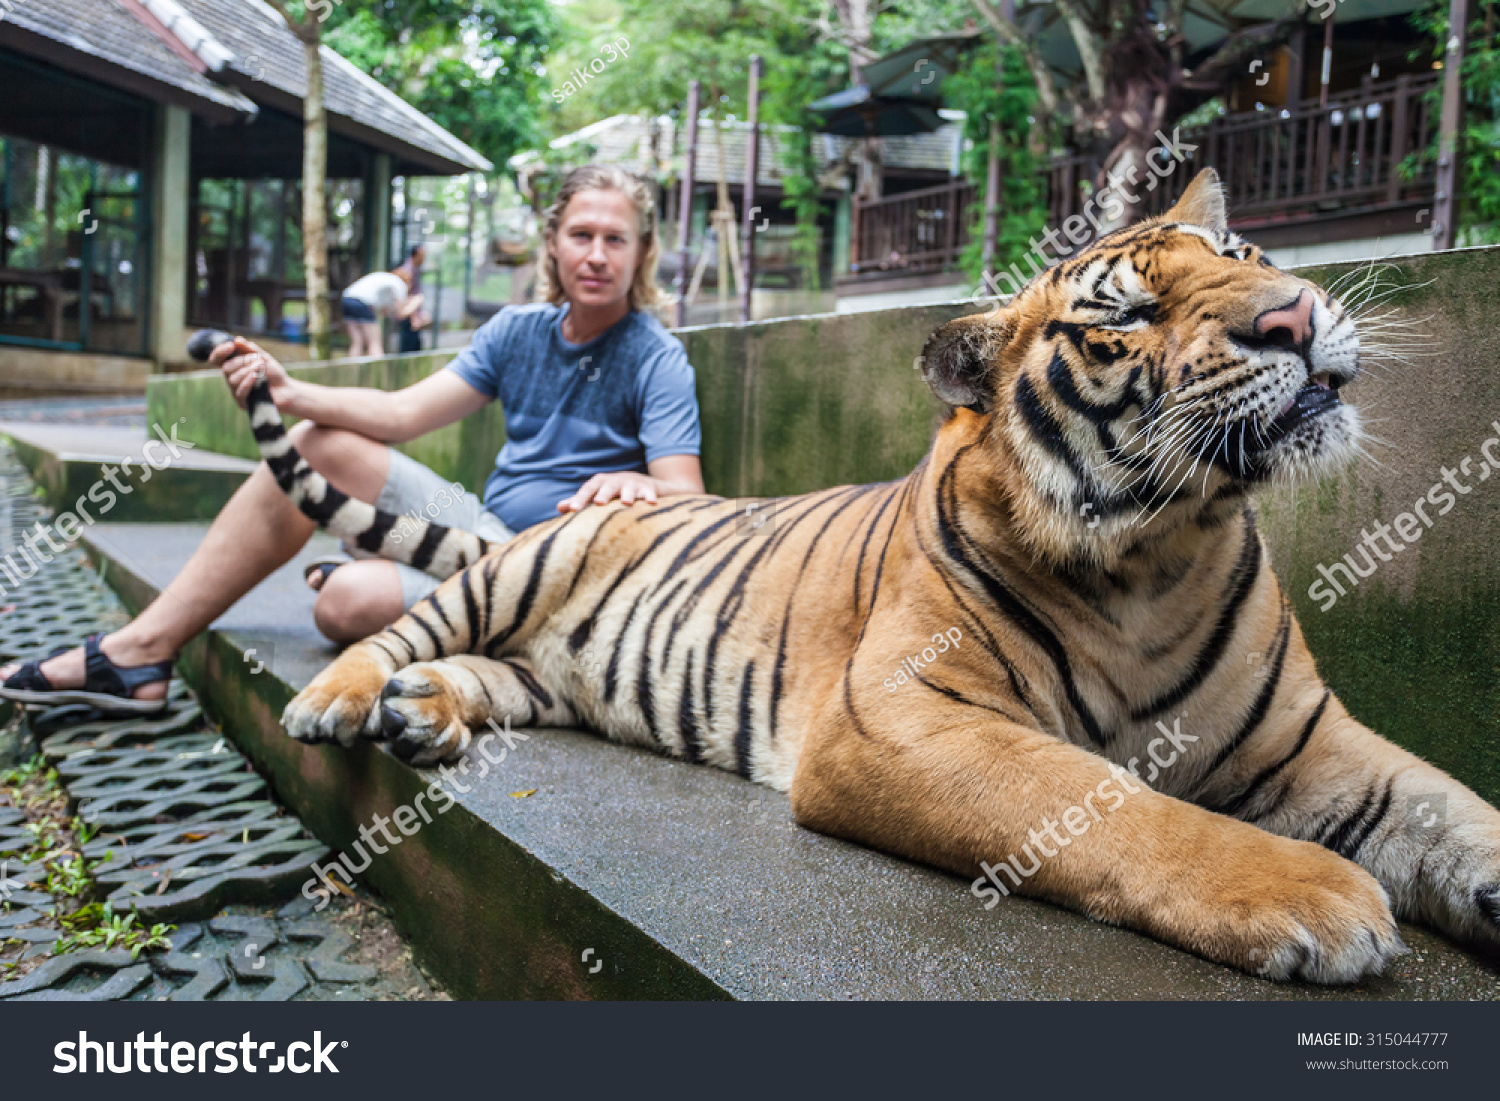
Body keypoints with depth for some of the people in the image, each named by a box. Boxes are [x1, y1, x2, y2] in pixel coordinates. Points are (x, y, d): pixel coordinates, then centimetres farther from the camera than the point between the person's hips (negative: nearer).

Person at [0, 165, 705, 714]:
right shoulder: (518, 331, 8)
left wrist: (636, 485, -43)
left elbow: (688, 499, -20)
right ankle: (139, 652, 0)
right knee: (316, 445, -2)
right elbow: (402, 414, 2)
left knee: (348, 601, -31)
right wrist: (286, 392, -12)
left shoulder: (656, 359, -11)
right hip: (483, 530, 7)